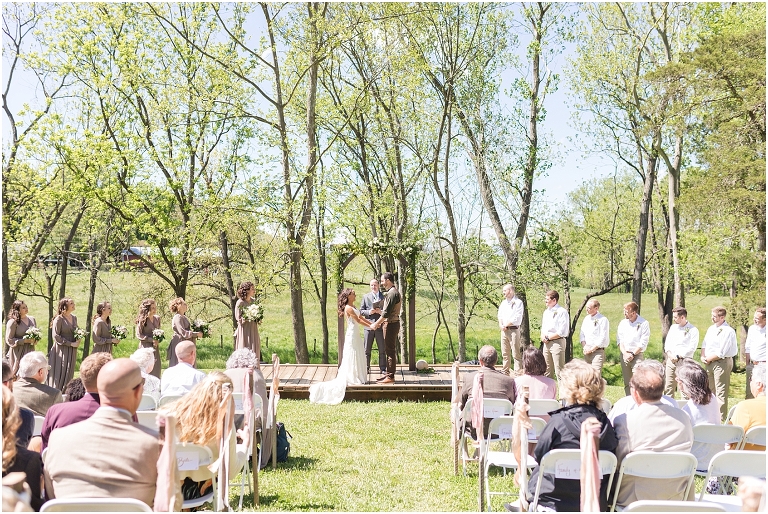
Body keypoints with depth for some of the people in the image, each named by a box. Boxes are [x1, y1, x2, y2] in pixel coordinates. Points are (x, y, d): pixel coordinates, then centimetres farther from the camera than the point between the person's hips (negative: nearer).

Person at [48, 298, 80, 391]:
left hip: (72, 351, 7)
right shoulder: (59, 319, -11)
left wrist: (78, 340, 1)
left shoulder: (74, 318, 10)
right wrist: (71, 343, -15)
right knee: (59, 374, -4)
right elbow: (56, 336, -14)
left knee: (69, 375, 9)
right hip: (61, 350, -6)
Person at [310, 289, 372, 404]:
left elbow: (361, 318, 17)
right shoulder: (348, 308, -15)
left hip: (356, 335, 10)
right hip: (351, 335, -10)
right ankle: (350, 378, 1)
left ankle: (356, 378, 18)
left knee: (359, 356, 12)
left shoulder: (353, 307, 15)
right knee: (351, 356, -5)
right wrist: (370, 326, -10)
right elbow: (358, 320, -15)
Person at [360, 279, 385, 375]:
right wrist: (368, 312, -11)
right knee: (367, 349, 4)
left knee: (382, 349, 1)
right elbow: (361, 311, 8)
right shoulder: (365, 297, 10)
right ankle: (366, 368, 12)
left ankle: (382, 368, 8)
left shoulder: (384, 296, 6)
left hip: (380, 326, -1)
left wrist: (381, 312, -13)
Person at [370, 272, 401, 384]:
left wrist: (376, 324, -17)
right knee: (389, 350, 15)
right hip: (390, 323, 10)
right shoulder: (392, 292, 15)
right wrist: (380, 322, 19)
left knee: (390, 351, -6)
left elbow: (387, 312, -21)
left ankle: (390, 377, -2)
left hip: (391, 324, -10)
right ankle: (388, 374, 22)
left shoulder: (392, 293, -18)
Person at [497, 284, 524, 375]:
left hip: (514, 330, -7)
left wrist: (505, 325, -8)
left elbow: (517, 319, -14)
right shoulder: (503, 303, 16)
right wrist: (500, 325, -5)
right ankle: (504, 372, 19)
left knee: (516, 353, -6)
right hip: (504, 330, 7)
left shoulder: (518, 302, -7)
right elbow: (500, 316, 15)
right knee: (505, 353, 12)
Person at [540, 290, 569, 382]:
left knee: (559, 370, -8)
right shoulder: (546, 312, 15)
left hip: (557, 342, -8)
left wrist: (548, 337, -11)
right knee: (547, 370, 13)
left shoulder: (562, 312, -10)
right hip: (546, 343, 8)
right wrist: (543, 337, 0)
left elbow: (562, 332, -16)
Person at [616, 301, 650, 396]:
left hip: (637, 355, -5)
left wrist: (632, 354, -9)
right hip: (624, 355, 5)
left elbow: (643, 343, -8)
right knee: (627, 382, 7)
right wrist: (625, 353, -5)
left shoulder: (644, 323, -5)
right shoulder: (623, 323, 10)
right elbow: (619, 339, 8)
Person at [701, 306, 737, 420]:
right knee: (710, 390, 15)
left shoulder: (728, 331, -14)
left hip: (722, 362, -9)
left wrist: (708, 359, -9)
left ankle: (721, 418, 0)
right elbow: (704, 344, 16)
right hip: (710, 363, 9)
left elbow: (721, 353, -19)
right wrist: (703, 357, -2)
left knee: (721, 392, -5)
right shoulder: (711, 329, 12)